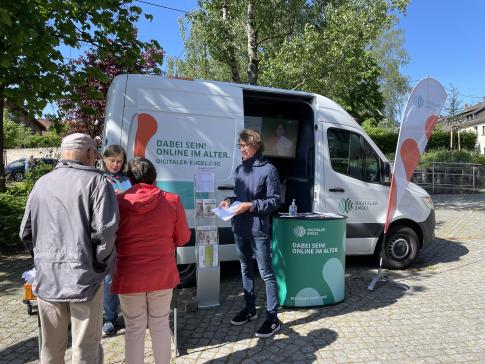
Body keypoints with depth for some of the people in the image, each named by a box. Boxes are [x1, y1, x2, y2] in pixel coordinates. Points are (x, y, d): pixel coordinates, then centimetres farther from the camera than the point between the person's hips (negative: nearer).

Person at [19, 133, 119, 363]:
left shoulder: (42, 183, 10)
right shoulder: (96, 181, -8)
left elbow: (26, 232, 12)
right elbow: (105, 231, -17)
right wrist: (101, 264, -3)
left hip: (46, 278, 6)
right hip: (83, 277, -5)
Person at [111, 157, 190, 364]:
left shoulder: (118, 202, -10)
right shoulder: (172, 201, -10)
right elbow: (183, 238, 0)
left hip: (129, 276, 0)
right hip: (162, 274, 1)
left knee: (134, 329, 14)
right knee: (160, 325, 17)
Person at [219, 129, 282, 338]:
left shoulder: (268, 170, -9)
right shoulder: (239, 170, 12)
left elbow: (275, 202, -11)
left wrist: (250, 206, -20)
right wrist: (229, 201, 0)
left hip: (258, 230, -7)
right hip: (239, 229, 8)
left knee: (266, 273, 0)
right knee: (246, 270, 18)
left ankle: (272, 318, 10)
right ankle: (250, 309, 34)